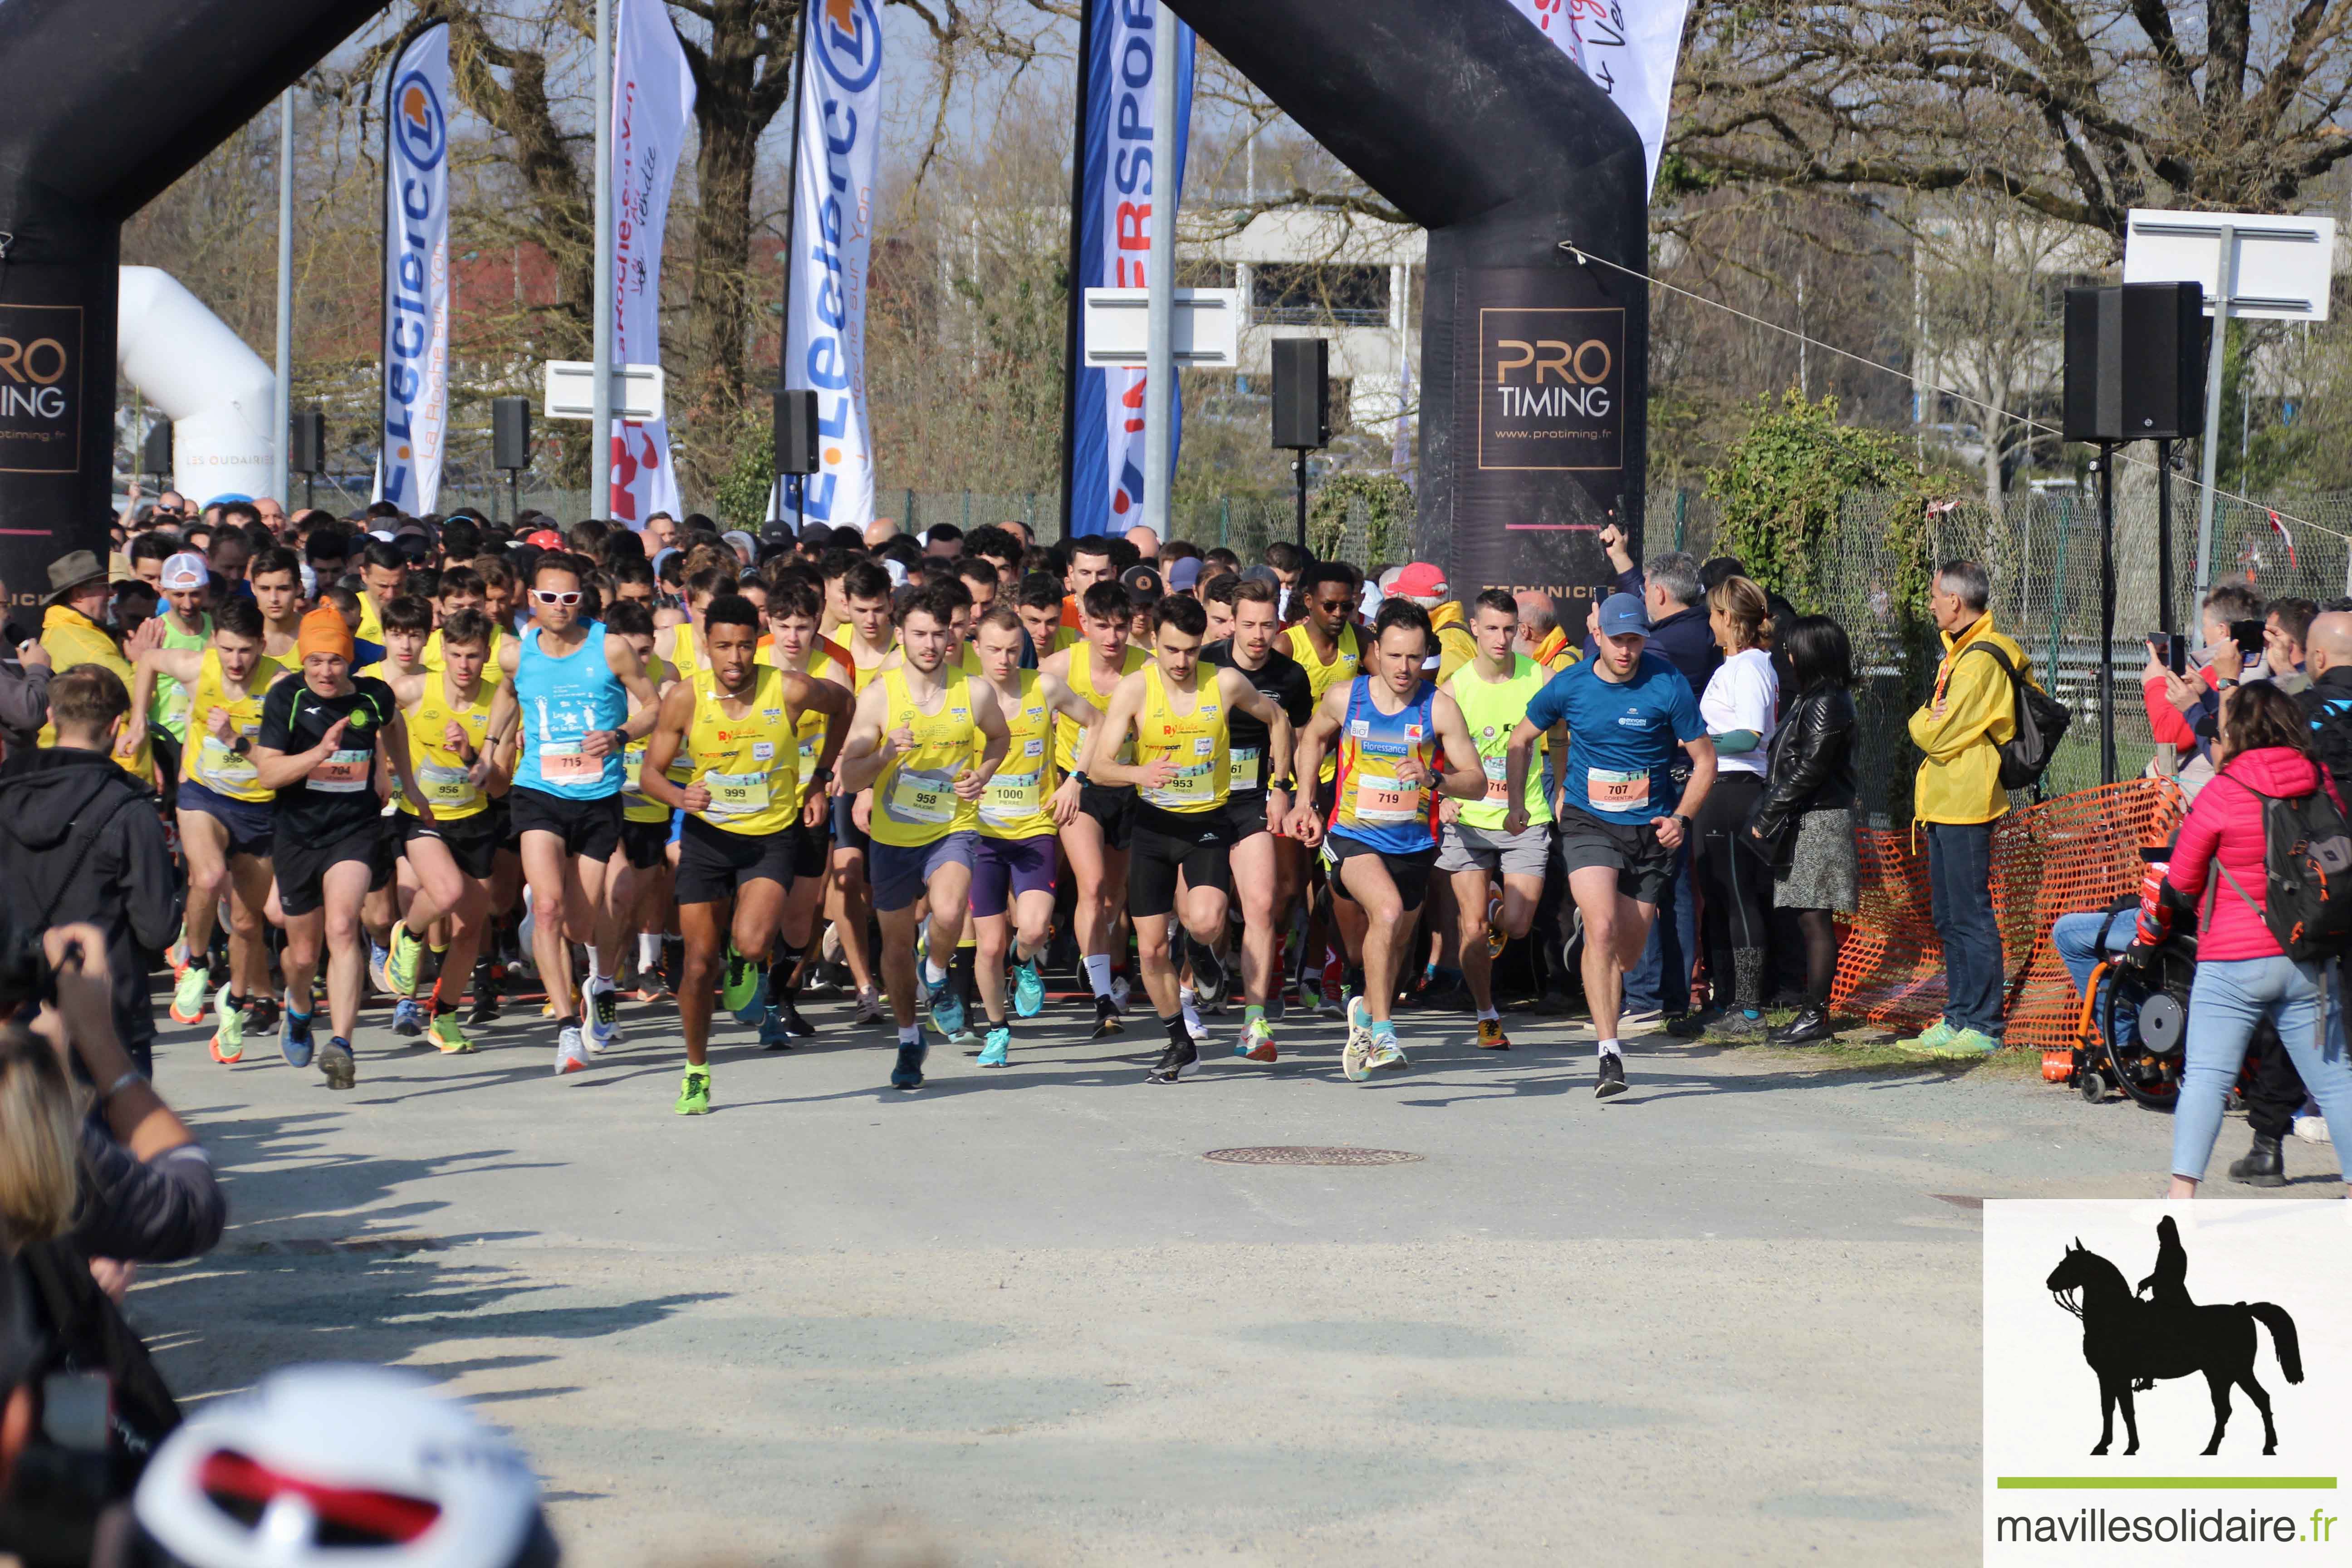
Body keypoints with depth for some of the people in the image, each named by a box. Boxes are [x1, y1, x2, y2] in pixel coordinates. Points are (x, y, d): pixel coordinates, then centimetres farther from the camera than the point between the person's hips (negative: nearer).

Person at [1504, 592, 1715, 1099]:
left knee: (1628, 952, 9)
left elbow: (1705, 759, 0)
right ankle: (1610, 1055, -24)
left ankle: (1605, 1012, 42)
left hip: (1649, 830, 1)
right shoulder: (1569, 686, -4)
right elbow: (1522, 740, 15)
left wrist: (1682, 818, -13)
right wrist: (1516, 804, 6)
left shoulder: (1668, 686, -8)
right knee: (1602, 929, -22)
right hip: (1588, 824, -1)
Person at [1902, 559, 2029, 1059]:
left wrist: (1922, 723, 0)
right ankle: (1959, 1019, 20)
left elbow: (1940, 736, -18)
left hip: (1966, 804, -11)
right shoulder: (1960, 651, 18)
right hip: (1945, 802, 11)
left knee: (1970, 916, -9)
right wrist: (1929, 722, 2)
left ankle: (1983, 1027, -8)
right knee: (1950, 918, 14)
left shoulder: (1982, 661, -16)